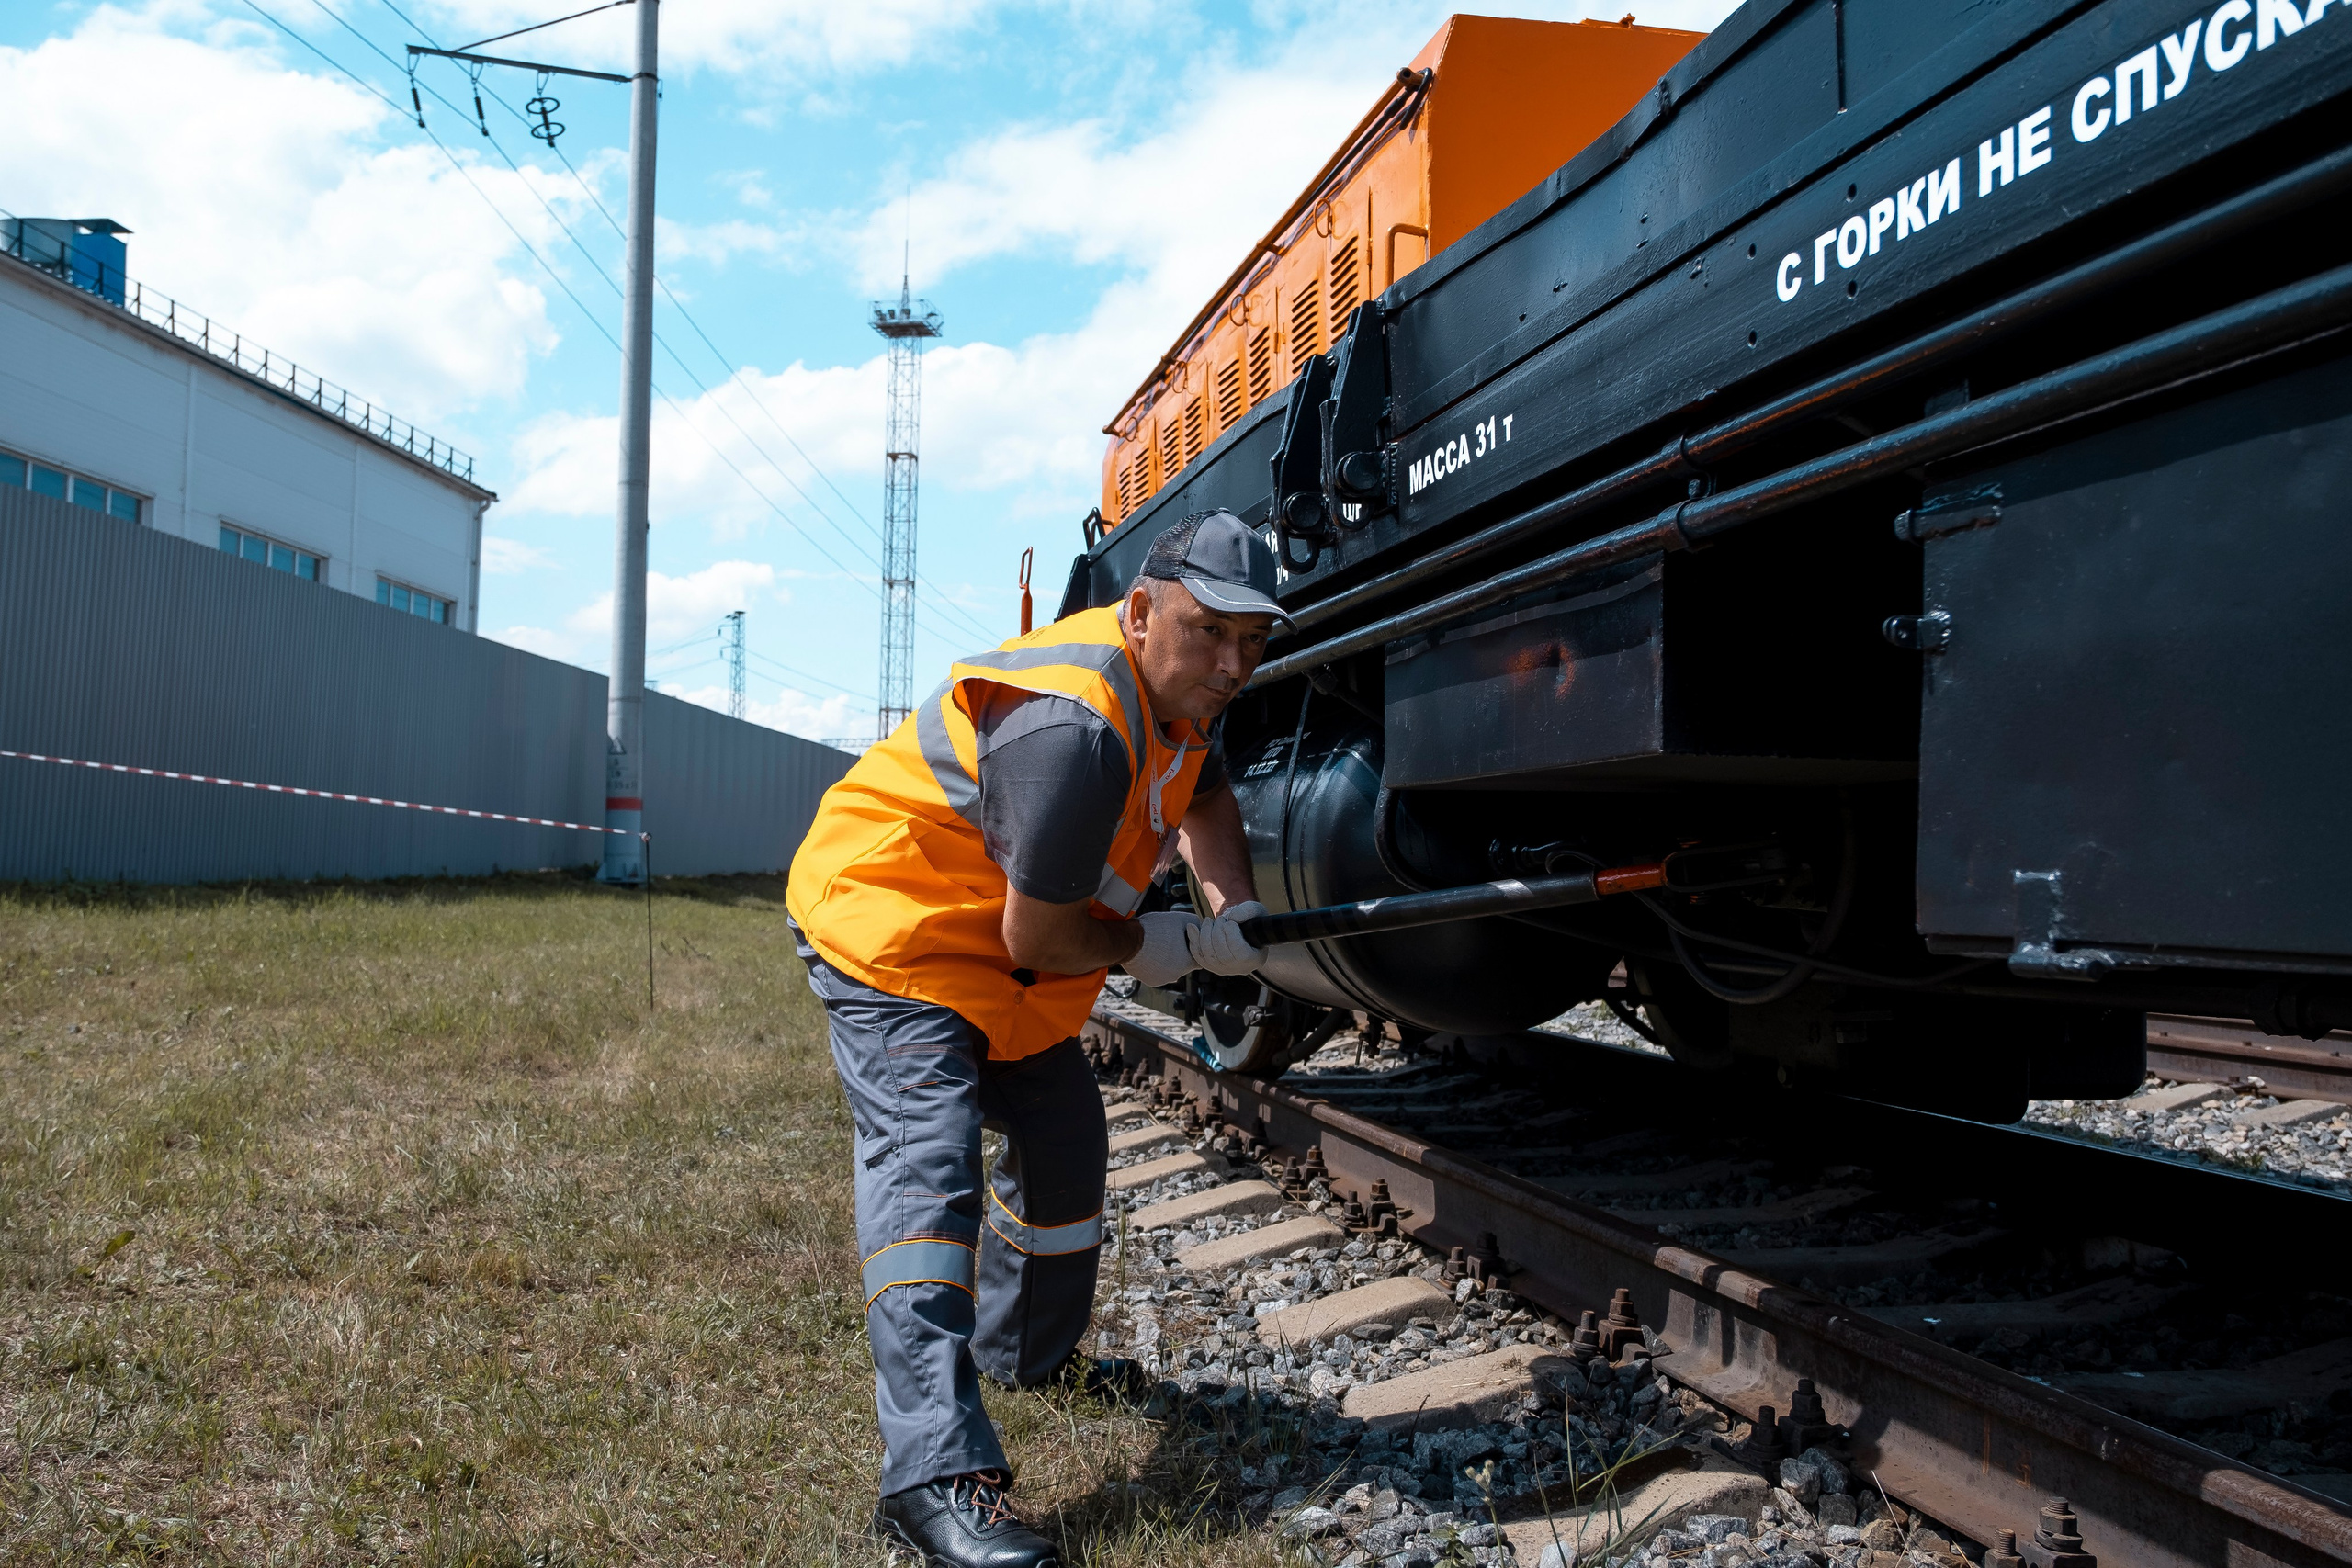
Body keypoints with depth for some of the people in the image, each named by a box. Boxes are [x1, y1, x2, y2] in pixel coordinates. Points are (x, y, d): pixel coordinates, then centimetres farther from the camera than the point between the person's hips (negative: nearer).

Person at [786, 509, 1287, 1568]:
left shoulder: (1175, 685, 0)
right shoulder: (1078, 726, -32)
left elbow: (1202, 797, 17)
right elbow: (1039, 940, -28)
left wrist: (1235, 910, -4)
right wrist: (1156, 946, -9)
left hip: (1001, 953, 10)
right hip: (890, 924, -10)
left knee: (1062, 1137, 18)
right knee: (927, 1156, -25)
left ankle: (1028, 1354, 41)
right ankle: (935, 1476, -31)